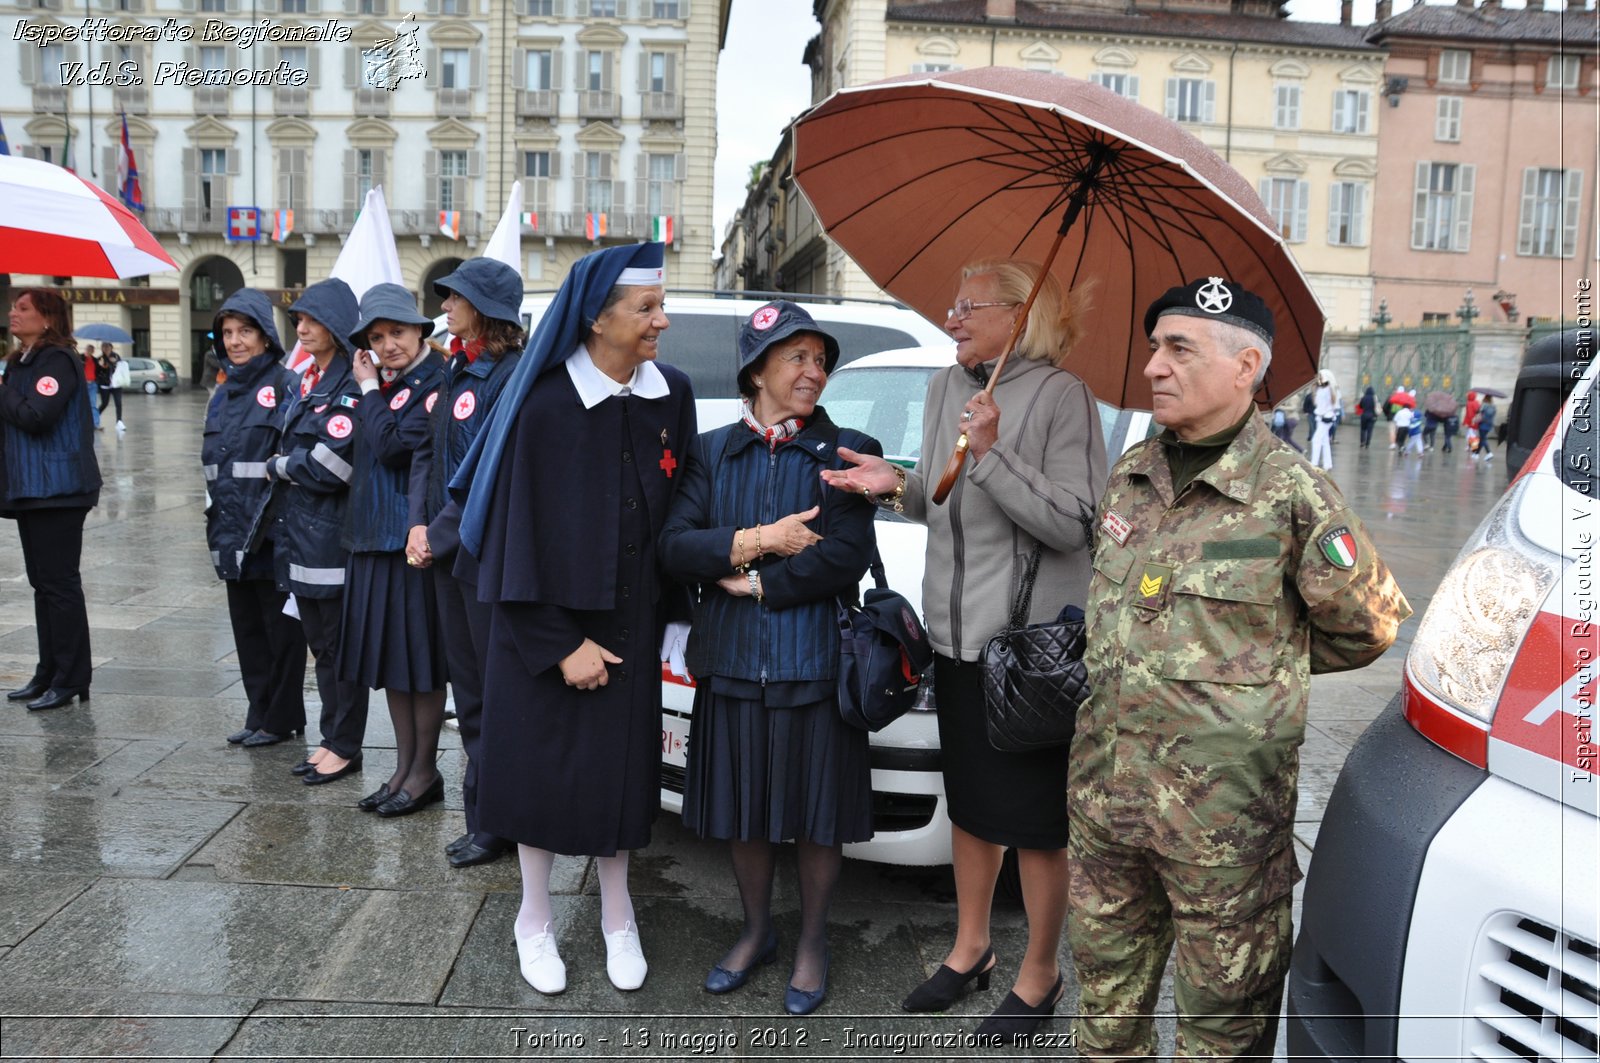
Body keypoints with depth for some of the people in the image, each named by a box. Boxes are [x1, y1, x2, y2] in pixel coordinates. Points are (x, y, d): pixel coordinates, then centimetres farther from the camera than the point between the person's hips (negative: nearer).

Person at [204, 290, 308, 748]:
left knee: (281, 627, 2)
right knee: (246, 625, 13)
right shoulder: (221, 395, 15)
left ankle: (281, 719, 12)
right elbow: (211, 461, 21)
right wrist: (216, 517, 16)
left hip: (273, 532, -7)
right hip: (232, 533, 8)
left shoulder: (285, 386, -7)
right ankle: (258, 714, 23)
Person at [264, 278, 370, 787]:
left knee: (339, 644, 1)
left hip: (331, 536, -9)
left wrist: (278, 466, -5)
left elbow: (328, 466, -20)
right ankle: (331, 739, 25)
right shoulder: (307, 382, 14)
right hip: (299, 533, 9)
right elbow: (286, 446, 18)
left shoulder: (352, 389, -14)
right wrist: (284, 468, -1)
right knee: (319, 641, 15)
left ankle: (345, 747, 12)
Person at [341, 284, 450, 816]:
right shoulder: (383, 385, 14)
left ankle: (424, 771, 13)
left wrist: (370, 390, -11)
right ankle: (404, 767, 23)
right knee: (388, 655, 13)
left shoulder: (435, 383, -11)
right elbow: (362, 455, 14)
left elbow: (396, 448, -20)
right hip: (373, 534, 9)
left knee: (420, 658, 0)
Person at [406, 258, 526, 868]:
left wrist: (440, 534, -12)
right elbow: (428, 451, 14)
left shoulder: (515, 375, -14)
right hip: (447, 551, 9)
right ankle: (486, 816, 26)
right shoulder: (456, 371, 14)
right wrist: (419, 525, 1)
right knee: (468, 688, 14)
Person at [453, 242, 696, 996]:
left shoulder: (671, 397, -2)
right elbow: (520, 531, -12)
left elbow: (680, 513, 5)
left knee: (618, 770, 11)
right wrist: (560, 644, -14)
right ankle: (535, 920, 30)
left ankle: (617, 918, 31)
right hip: (544, 627, -3)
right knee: (541, 770, 9)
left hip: (629, 625, 3)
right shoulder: (545, 406, -14)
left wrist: (669, 612, 2)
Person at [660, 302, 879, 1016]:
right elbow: (673, 548, -4)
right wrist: (756, 542, -15)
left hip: (814, 663, -2)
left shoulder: (844, 451, -1)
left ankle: (812, 942, 30)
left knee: (816, 816, 9)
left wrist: (755, 583, -10)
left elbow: (847, 555, -13)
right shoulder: (711, 452, 6)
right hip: (732, 662, 2)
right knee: (744, 812, 15)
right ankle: (756, 931, 37)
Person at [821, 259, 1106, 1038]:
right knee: (969, 801, 19)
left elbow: (1072, 524, -18)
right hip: (956, 631, 7)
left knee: (1034, 816, 5)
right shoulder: (944, 388, 10)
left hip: (1033, 638, -7)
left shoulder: (1062, 397, -12)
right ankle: (970, 949, 37)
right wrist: (900, 486, -3)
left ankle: (1039, 974, 24)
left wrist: (993, 455, -25)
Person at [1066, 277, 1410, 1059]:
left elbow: (1370, 623, 2)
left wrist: (1267, 667, 8)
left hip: (1223, 813, -5)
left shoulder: (1291, 493, -11)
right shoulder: (1130, 474, 7)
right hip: (1103, 790, 5)